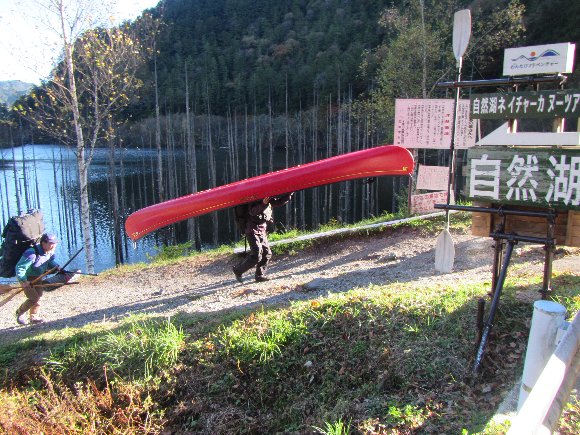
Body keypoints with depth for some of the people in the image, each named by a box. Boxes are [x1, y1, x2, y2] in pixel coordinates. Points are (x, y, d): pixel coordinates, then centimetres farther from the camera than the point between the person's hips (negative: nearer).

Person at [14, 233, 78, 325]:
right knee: (34, 298, -10)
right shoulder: (32, 254, -34)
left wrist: (58, 267, -8)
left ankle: (34, 317, 27)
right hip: (26, 278, -8)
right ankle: (20, 313, 16)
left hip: (38, 277, 8)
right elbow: (19, 267, -29)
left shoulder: (50, 253, -9)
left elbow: (51, 262, 11)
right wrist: (23, 281, -33)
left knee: (39, 297, 11)